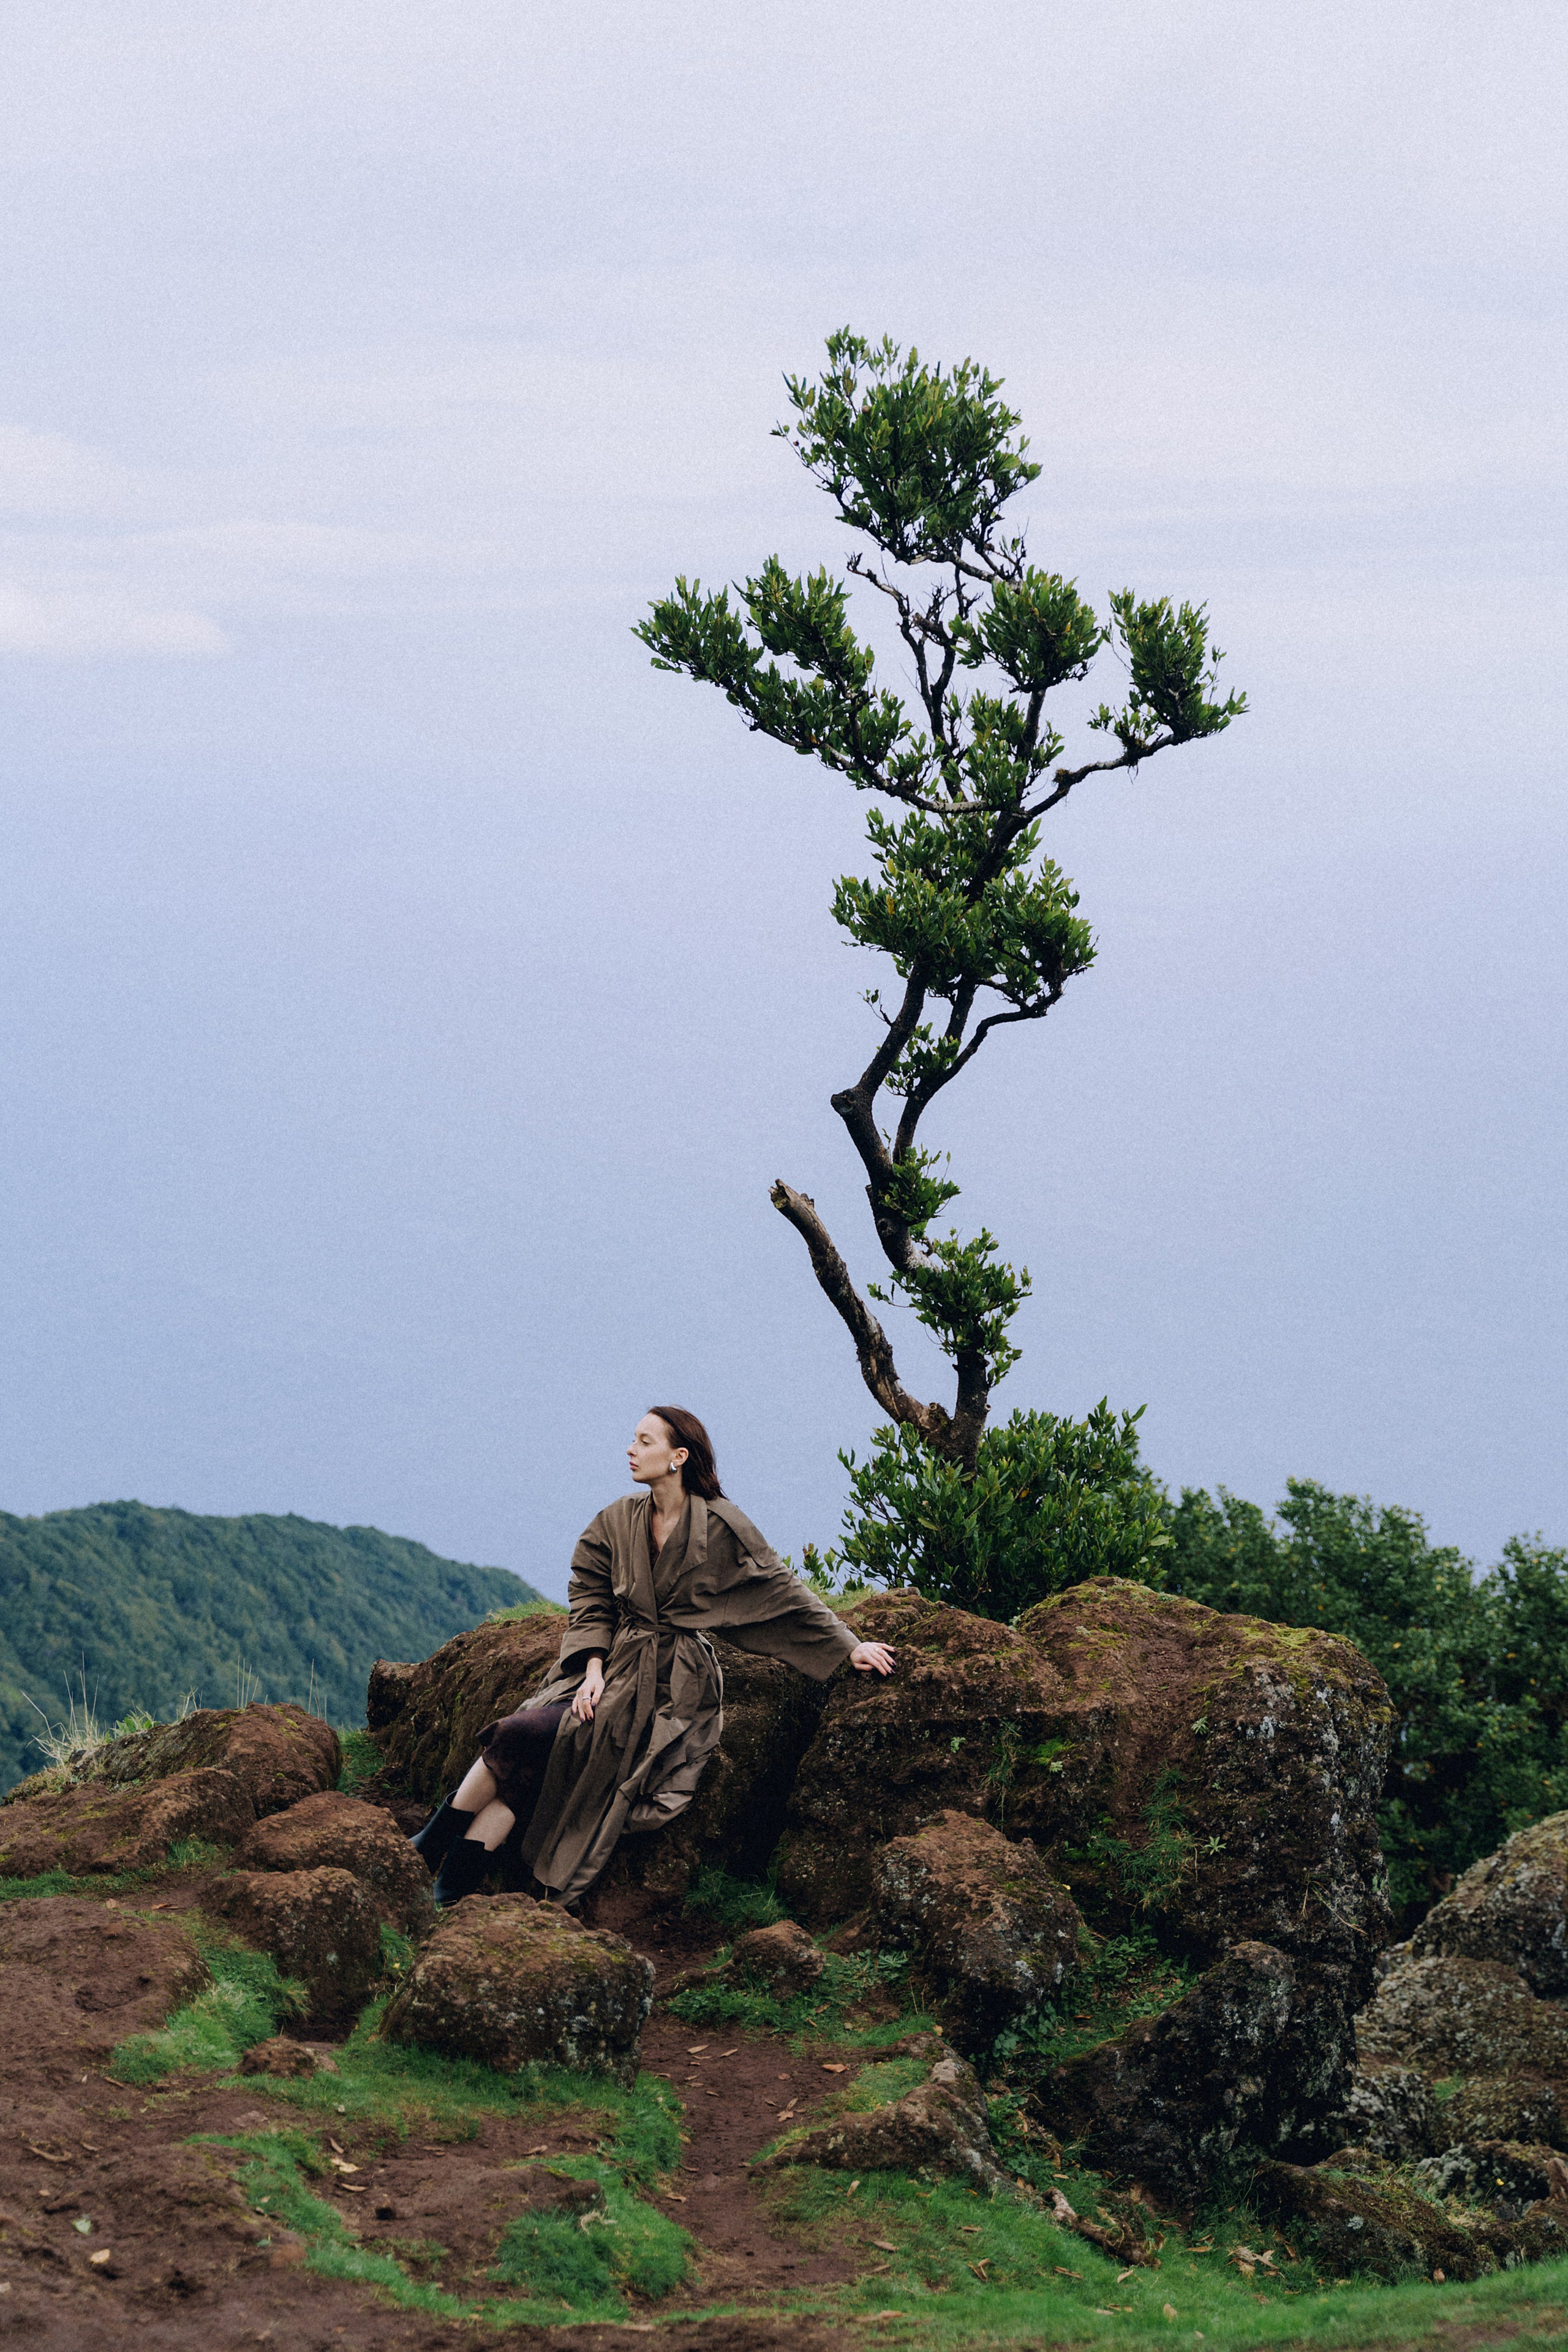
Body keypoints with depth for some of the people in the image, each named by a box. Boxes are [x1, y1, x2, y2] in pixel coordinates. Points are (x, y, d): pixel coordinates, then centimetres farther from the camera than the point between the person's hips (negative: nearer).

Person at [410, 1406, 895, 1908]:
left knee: (524, 1732, -23)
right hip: (611, 1666, 5)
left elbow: (784, 1593, 0)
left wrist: (849, 1647, -1)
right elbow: (591, 1601, 8)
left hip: (668, 1689, -5)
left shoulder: (720, 1528, -7)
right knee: (514, 1734, -20)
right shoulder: (618, 1522, 8)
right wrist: (594, 1668, -8)